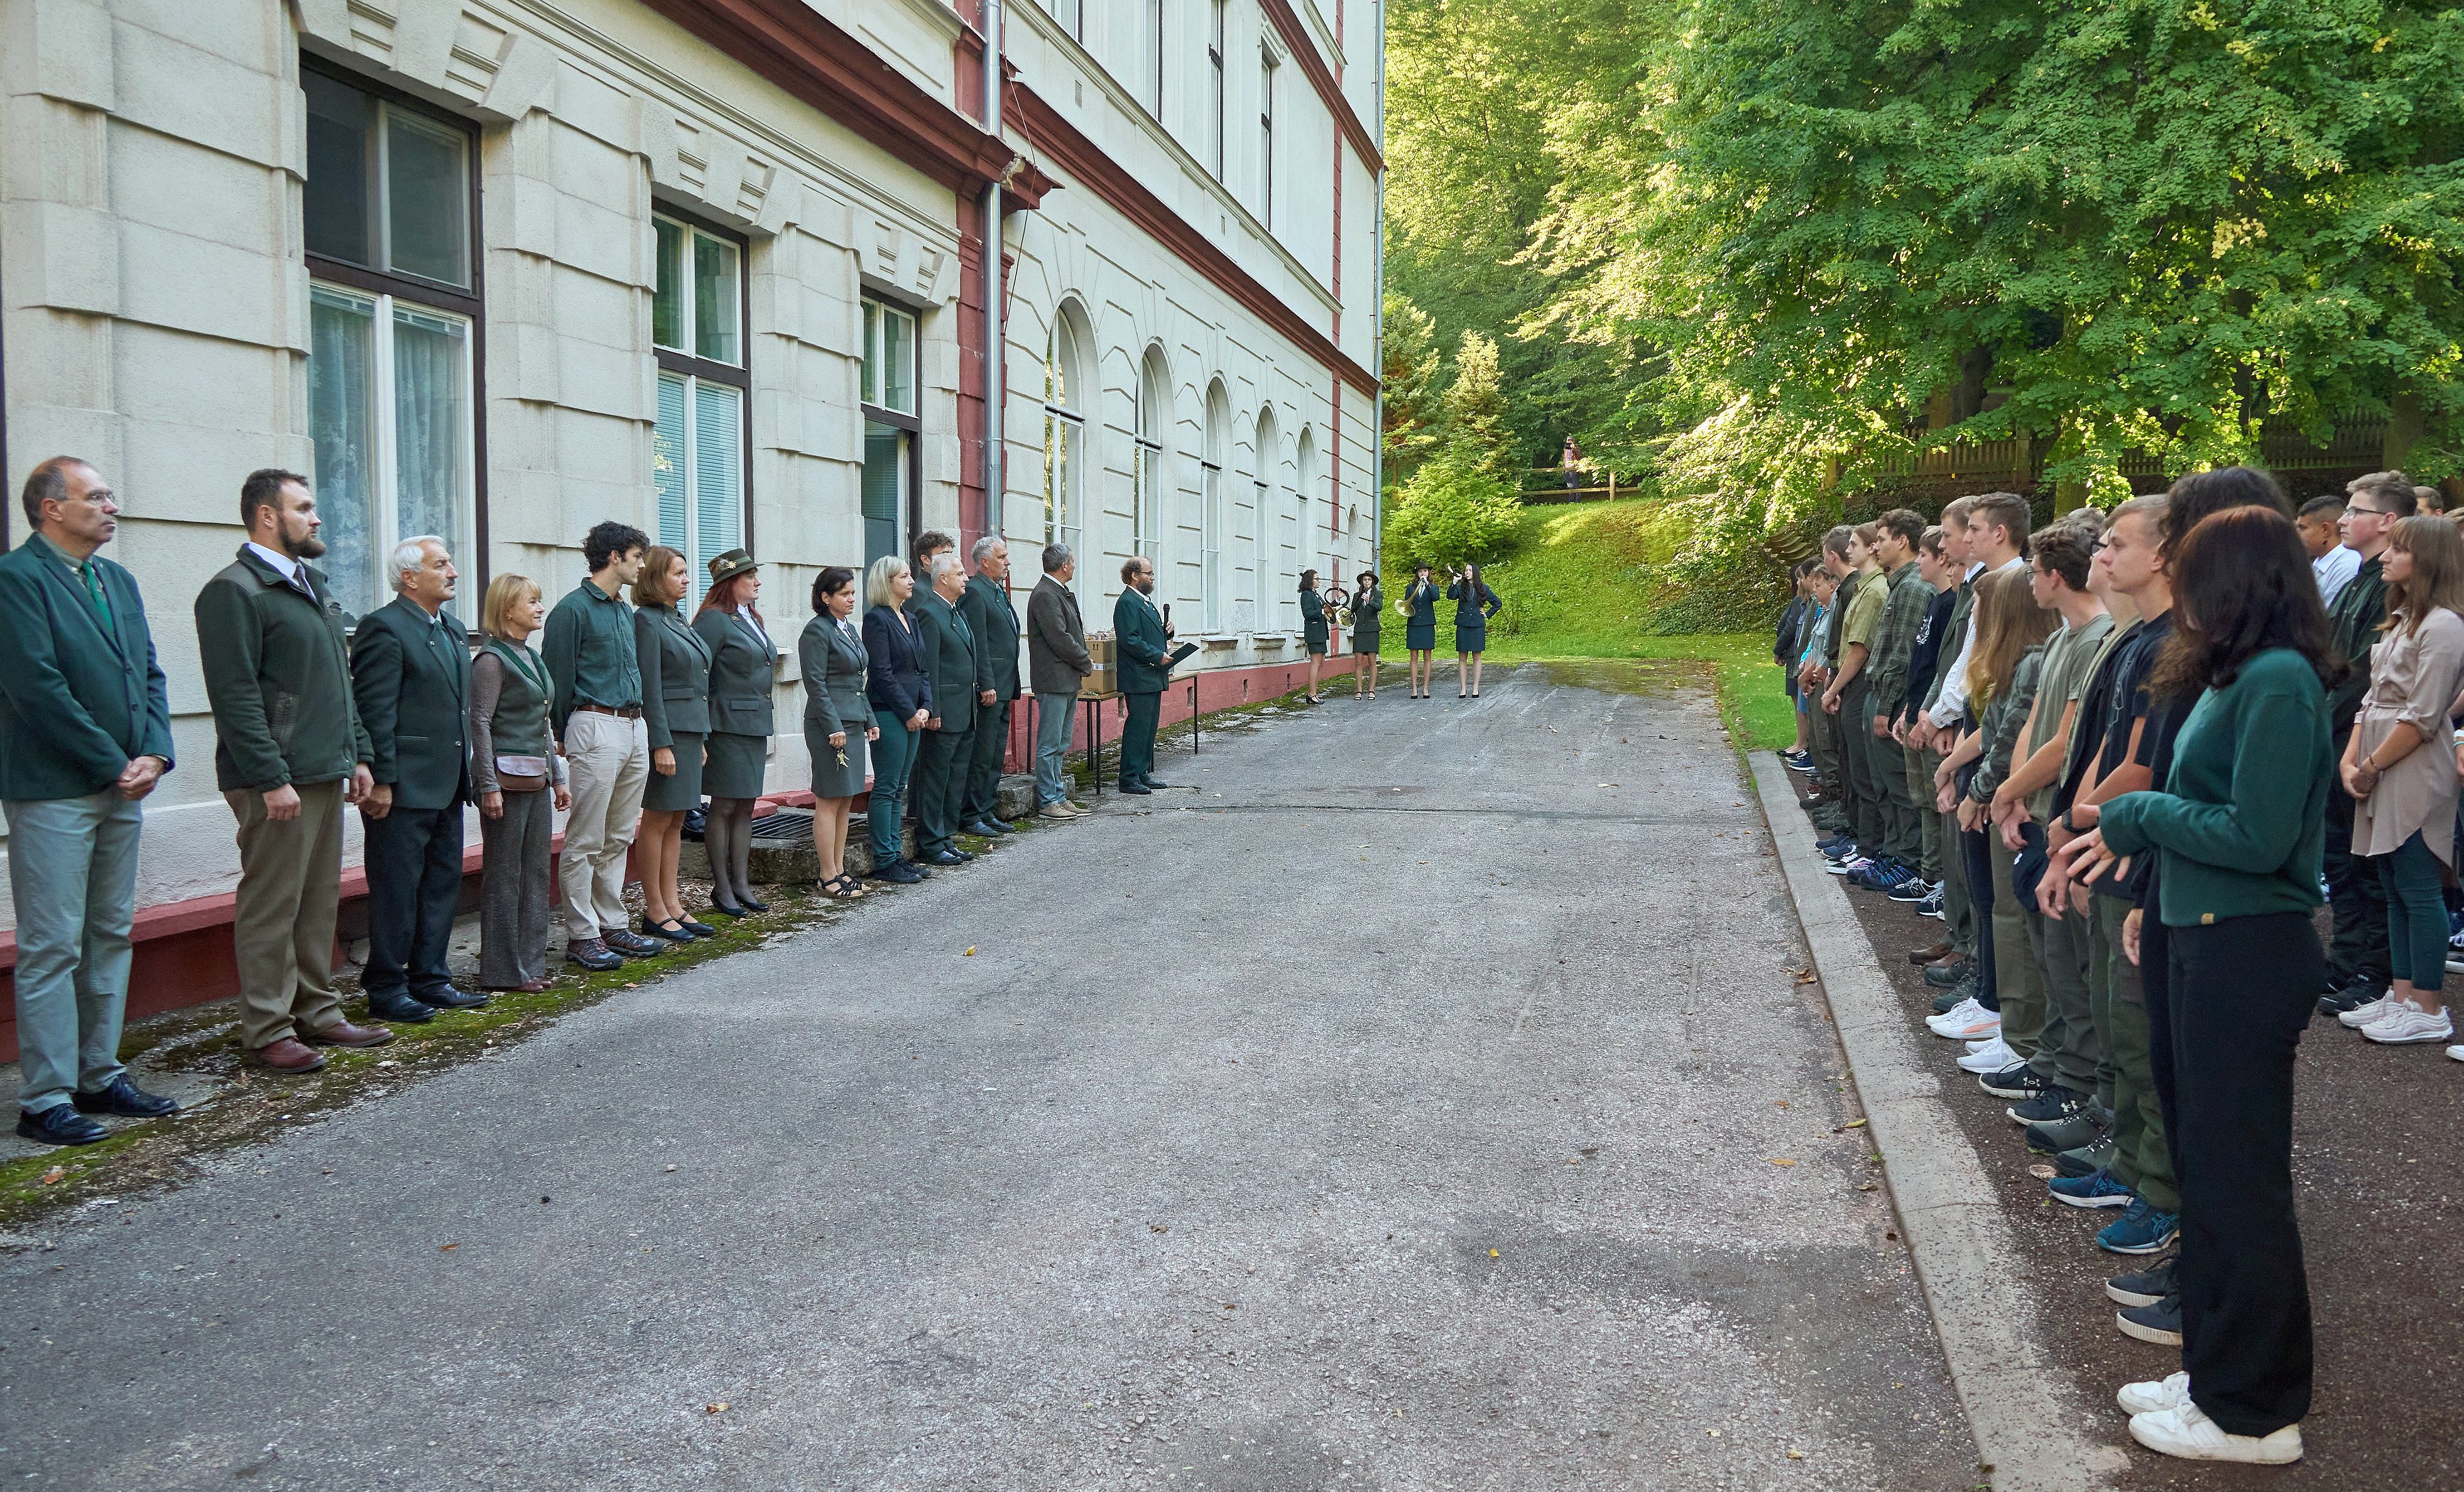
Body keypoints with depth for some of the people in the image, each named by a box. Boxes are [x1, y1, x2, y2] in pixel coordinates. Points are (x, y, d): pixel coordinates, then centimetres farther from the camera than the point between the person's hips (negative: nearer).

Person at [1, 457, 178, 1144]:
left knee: (111, 938, 13)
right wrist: (115, 763, -14)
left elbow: (150, 674, 13)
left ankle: (100, 1077, 22)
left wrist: (153, 755, -2)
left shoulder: (118, 580, 15)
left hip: (122, 787, 8)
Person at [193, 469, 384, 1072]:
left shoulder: (312, 583, 18)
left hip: (326, 773, 9)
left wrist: (356, 754, 16)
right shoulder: (234, 591, -10)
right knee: (271, 907, -2)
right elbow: (235, 696, -16)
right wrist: (271, 779, -20)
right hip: (278, 781, -9)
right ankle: (267, 1032, 6)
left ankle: (316, 1013, 22)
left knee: (319, 903, 13)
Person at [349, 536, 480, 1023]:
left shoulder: (452, 629, 16)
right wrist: (380, 781, -19)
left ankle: (429, 980, 22)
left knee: (443, 885, 13)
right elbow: (374, 711, -16)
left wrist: (465, 773, 17)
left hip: (446, 786, 9)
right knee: (397, 891, -1)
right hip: (403, 789, -9)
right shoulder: (385, 628, -11)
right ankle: (386, 990, 8)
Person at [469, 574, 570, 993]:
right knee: (505, 874, -2)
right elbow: (480, 723, -14)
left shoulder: (530, 656, 15)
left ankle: (530, 962, 18)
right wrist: (489, 786, -19)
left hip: (536, 778, 8)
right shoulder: (493, 659, -10)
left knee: (537, 871, 10)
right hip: (507, 777, -8)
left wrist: (557, 776, 19)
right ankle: (503, 970, 5)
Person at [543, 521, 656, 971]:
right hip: (596, 728, -8)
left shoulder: (625, 611, 18)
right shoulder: (573, 609, -8)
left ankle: (613, 926, 19)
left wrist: (639, 722, 18)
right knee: (585, 842, -4)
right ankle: (582, 936, 1)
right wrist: (563, 736, -4)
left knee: (619, 839, 12)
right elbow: (559, 678, -7)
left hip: (634, 729, 8)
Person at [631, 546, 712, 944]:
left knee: (676, 821, 11)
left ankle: (673, 906, 16)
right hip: (665, 730, -9)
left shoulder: (677, 620, 17)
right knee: (657, 820, -2)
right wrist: (661, 744, -20)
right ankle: (654, 911, 4)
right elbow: (649, 688, -16)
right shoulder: (647, 621, -11)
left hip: (689, 731, 9)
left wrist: (700, 741, 19)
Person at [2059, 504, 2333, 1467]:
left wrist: (2137, 814, -12)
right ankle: (2216, 1370, 33)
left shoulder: (2278, 682, -19)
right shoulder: (2244, 676, 9)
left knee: (2238, 1179, 2)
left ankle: (2254, 1411, 17)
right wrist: (2134, 838, 9)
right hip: (2208, 942, 10)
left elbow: (2258, 837, -23)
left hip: (2247, 953, -10)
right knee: (2209, 1165, 18)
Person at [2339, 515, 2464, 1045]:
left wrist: (2371, 769, -11)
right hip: (2381, 776, 9)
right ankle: (2401, 995, 20)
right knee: (2395, 890, 13)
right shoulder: (2400, 620, 16)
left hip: (2415, 777, -9)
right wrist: (2350, 759, 5)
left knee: (2418, 891, -4)